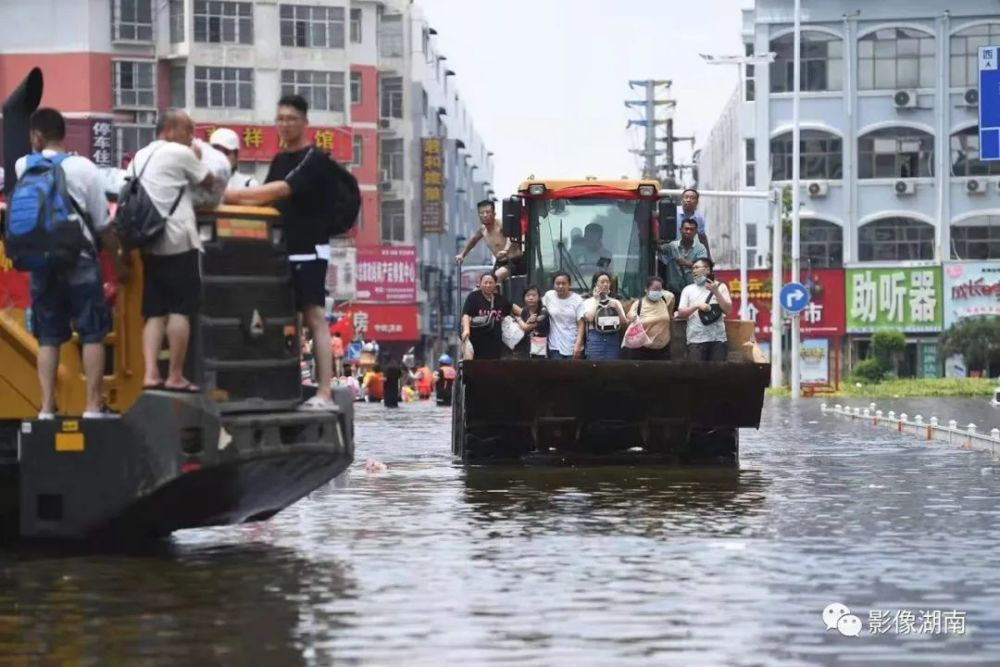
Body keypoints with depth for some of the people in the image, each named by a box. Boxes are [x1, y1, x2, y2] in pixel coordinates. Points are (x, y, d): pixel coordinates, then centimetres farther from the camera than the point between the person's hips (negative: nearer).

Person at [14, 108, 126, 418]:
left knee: (48, 338, 9)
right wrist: (118, 262, 6)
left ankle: (47, 407, 4)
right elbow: (103, 224, -4)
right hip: (80, 263, -3)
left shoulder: (22, 168, 0)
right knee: (92, 335, 3)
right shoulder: (83, 168, -7)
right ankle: (93, 406, -1)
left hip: (42, 263, 3)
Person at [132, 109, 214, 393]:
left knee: (155, 312, 7)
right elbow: (208, 181, 7)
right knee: (181, 310, -4)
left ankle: (151, 374, -4)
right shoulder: (180, 154, -4)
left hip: (150, 243, 7)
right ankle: (175, 377, -5)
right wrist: (196, 158, 22)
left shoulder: (139, 158, 18)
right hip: (179, 242, -7)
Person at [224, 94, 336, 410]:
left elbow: (282, 190, -19)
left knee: (315, 318, -13)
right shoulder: (279, 160, 18)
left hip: (309, 250, -8)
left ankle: (325, 394, -18)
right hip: (283, 250, 8)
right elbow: (267, 198, 13)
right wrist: (236, 200, -6)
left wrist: (234, 194, -21)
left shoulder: (313, 159, -7)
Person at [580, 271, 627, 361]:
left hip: (613, 339, 3)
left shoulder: (615, 302, 16)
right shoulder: (588, 302, 7)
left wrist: (617, 308, -5)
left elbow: (623, 322, 8)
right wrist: (596, 300, -2)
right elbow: (589, 318, -12)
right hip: (595, 339, -3)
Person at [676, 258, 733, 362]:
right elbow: (680, 313, 4)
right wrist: (697, 306, -11)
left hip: (717, 339, 0)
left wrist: (716, 292, -8)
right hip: (696, 339, 0)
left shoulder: (720, 287, 9)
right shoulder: (688, 290, 11)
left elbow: (728, 310, 0)